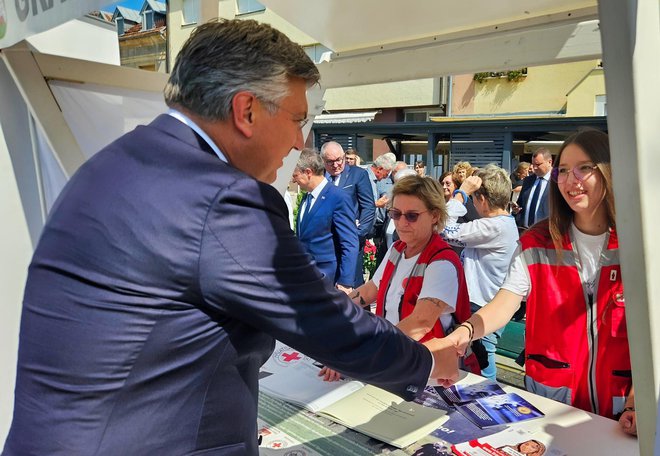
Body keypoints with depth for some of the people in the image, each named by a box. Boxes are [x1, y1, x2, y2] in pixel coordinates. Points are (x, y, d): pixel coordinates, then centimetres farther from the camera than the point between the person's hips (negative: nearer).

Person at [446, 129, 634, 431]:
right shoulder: (536, 244, -5)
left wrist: (635, 404, -18)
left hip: (618, 401, 0)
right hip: (550, 392, 1)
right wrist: (465, 331, -35)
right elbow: (504, 304, -15)